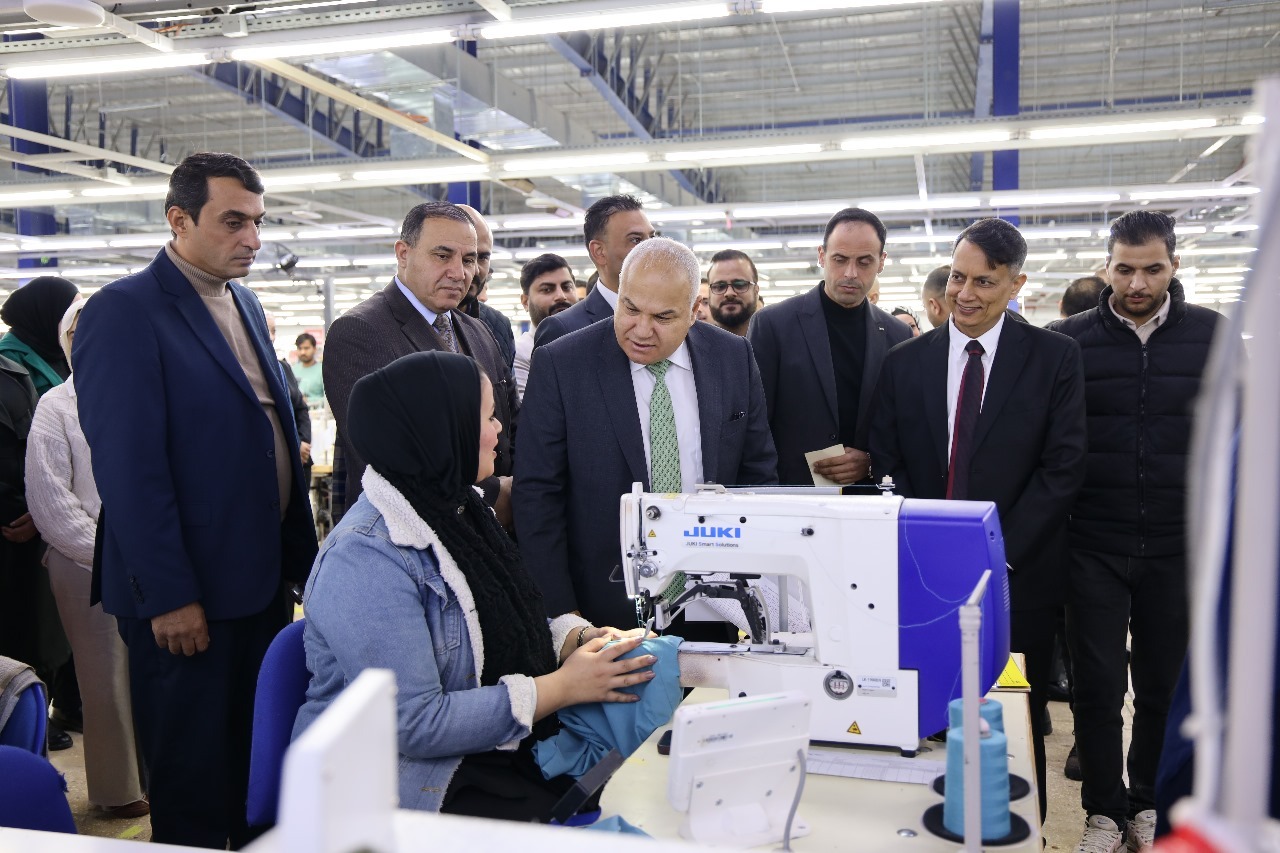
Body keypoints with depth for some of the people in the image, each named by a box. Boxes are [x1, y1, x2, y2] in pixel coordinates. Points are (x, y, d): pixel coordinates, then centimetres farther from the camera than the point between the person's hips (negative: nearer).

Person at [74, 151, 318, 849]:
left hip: (264, 580, 7)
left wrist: (297, 555, 10)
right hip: (186, 595, -7)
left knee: (260, 766, 19)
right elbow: (128, 469, -17)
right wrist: (168, 597, -18)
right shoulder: (123, 312, -13)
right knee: (193, 781, 10)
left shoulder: (245, 304, 12)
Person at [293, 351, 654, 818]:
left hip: (497, 757, 8)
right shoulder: (367, 560, -21)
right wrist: (562, 687, -20)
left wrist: (579, 638, -3)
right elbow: (412, 724, -24)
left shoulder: (454, 509, 6)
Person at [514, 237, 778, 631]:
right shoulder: (560, 365, -10)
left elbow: (758, 475, 6)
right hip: (605, 608, -2)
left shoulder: (734, 358, -1)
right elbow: (537, 495, -9)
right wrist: (560, 613, -12)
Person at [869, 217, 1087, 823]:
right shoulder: (905, 363, 5)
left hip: (1018, 575, -1)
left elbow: (1063, 467, -6)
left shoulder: (1055, 357, -1)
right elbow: (888, 466, 3)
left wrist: (999, 551, -13)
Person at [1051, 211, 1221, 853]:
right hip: (1093, 546, -1)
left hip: (1177, 547, 1)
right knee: (1098, 685, 5)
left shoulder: (1211, 334, 2)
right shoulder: (1071, 339, -1)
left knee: (1165, 685, 12)